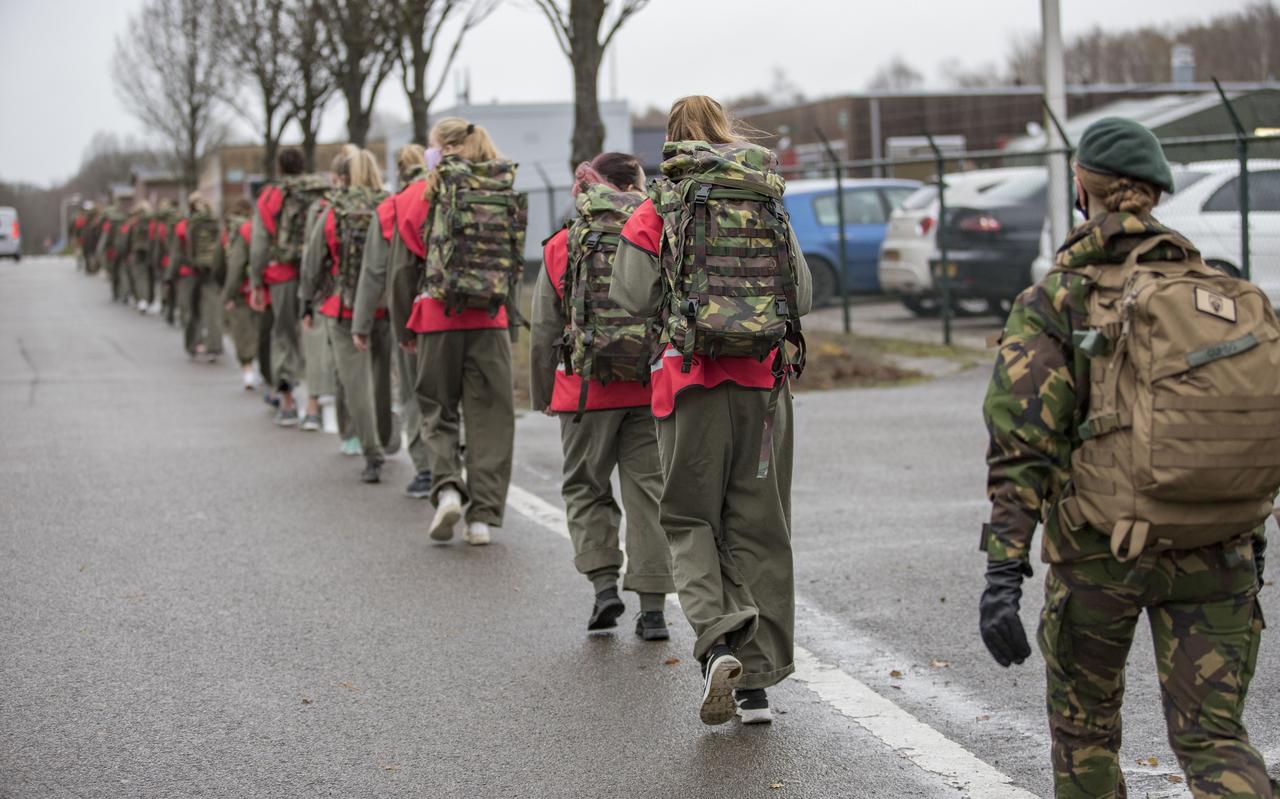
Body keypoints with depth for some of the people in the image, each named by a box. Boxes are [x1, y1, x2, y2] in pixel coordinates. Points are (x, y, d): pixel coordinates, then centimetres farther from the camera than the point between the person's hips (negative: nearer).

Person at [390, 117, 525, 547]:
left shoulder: (428, 196, -2)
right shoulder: (505, 190, 5)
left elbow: (404, 267, 2)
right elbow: (516, 261, 11)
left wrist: (406, 327, 12)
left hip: (439, 317, -2)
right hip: (491, 320, 2)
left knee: (438, 409, 13)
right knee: (489, 415, 7)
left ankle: (447, 486, -10)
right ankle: (482, 515, 4)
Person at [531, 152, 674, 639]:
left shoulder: (563, 247, 2)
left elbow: (543, 334, 4)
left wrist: (541, 396, 13)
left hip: (586, 392, 0)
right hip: (652, 390, 1)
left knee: (586, 488, 15)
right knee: (649, 491, 6)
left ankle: (604, 584, 2)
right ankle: (653, 607, 4)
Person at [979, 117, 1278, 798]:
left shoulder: (1055, 301, -5)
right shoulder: (1224, 291, 7)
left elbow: (1020, 447, -13)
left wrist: (1003, 570, -16)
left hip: (1102, 545, -3)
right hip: (1217, 553, 3)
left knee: (1082, 722, 18)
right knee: (1212, 735, 6)